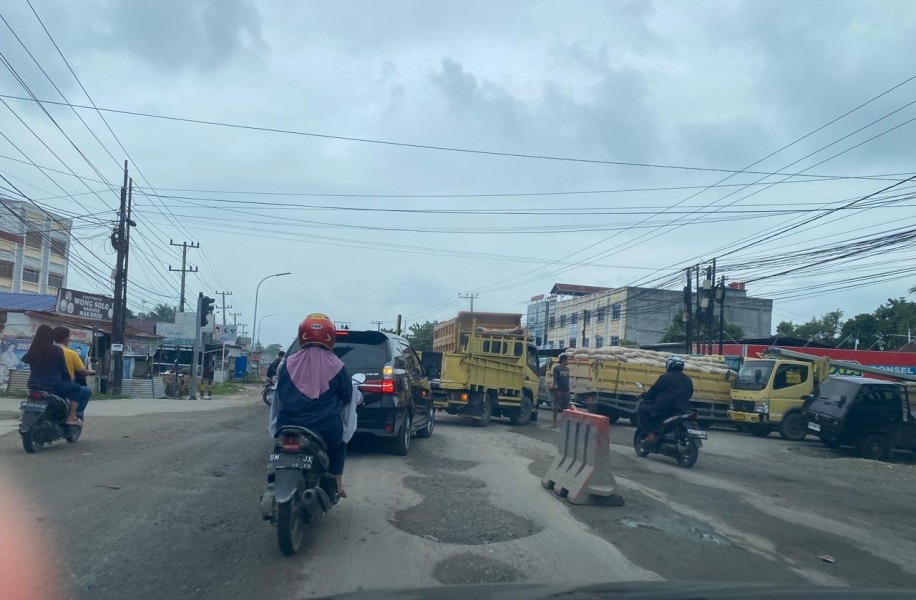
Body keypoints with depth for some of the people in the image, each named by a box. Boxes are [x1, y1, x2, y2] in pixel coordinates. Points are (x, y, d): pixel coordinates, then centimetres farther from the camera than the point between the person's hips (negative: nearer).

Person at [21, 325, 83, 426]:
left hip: (34, 386, 7)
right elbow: (63, 370, -5)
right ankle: (72, 417, 1)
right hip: (53, 386, -6)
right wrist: (70, 380, 13)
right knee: (76, 389, 14)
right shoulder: (56, 350, -10)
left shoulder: (33, 351, 5)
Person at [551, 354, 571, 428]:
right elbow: (555, 380, -10)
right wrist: (557, 390, -16)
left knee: (566, 408, 6)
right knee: (556, 408, -1)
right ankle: (554, 424, 3)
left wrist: (568, 389, 11)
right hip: (558, 391, -6)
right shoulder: (556, 368, -6)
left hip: (566, 391, 6)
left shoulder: (567, 368, 11)